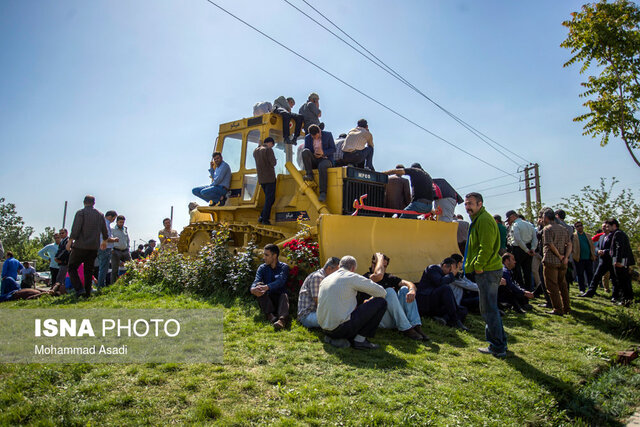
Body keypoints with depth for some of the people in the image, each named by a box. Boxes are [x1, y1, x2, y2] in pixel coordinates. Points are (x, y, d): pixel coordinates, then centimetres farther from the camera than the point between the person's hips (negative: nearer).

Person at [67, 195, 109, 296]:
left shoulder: (81, 213, -6)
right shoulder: (100, 214, 10)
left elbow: (75, 229, -15)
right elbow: (105, 231, 16)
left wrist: (70, 242, -7)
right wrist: (104, 241, 31)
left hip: (80, 246, -5)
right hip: (94, 247, 5)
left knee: (72, 267, 6)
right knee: (89, 270, 12)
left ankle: (79, 289, -9)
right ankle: (87, 293, 12)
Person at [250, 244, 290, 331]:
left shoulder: (284, 267, 0)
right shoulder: (262, 268, 8)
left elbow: (280, 281, -21)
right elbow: (256, 281, -11)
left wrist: (266, 287, -40)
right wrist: (253, 289, -36)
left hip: (279, 298, -2)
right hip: (267, 299, 2)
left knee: (284, 295, -34)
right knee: (259, 285, -25)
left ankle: (282, 320, -65)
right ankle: (270, 316, -46)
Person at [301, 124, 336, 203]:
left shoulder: (328, 135, 0)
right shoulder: (307, 138, 6)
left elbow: (333, 149, 1)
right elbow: (305, 152, 8)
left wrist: (323, 153, -16)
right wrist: (313, 154, -13)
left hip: (325, 159, -3)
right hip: (314, 161, 3)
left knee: (322, 166, -39)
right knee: (305, 151, -26)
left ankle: (323, 192, -41)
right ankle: (310, 174, -27)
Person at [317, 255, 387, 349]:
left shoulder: (325, 279, 16)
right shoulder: (352, 277, -5)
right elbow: (381, 292, -1)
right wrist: (370, 301, 21)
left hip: (326, 329, 8)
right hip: (342, 327, -7)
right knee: (381, 302, 0)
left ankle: (333, 338, 11)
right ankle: (360, 340, 0)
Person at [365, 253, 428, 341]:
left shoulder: (389, 277, 17)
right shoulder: (366, 277, -2)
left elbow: (409, 284, 2)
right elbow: (378, 276, -28)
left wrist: (412, 290, -22)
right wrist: (380, 258, -11)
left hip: (395, 319, 6)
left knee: (405, 289, -12)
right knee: (389, 291, -26)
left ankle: (416, 326, -25)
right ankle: (405, 329, -30)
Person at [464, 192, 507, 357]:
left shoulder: (484, 219, -14)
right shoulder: (477, 219, 20)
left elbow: (486, 247, -22)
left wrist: (478, 265, -17)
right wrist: (474, 265, 19)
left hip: (487, 271, -11)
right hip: (487, 270, 11)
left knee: (489, 309, -5)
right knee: (490, 308, 17)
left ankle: (497, 347, 2)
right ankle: (500, 342, 26)